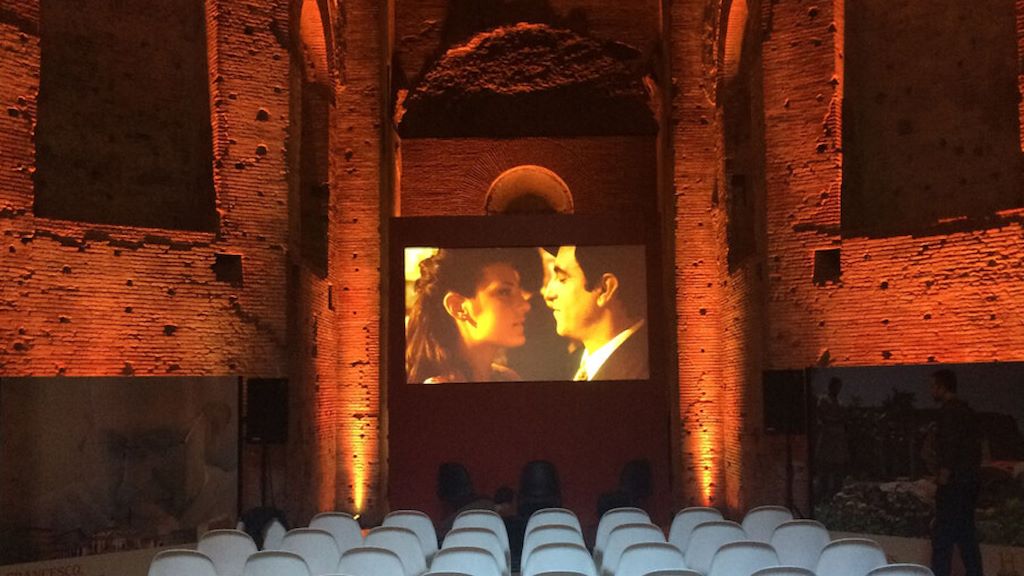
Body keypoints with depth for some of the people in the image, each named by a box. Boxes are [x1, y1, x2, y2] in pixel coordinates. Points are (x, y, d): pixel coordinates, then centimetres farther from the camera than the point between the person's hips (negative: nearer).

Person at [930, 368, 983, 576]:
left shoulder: (949, 410, -13)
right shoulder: (965, 409, 16)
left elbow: (950, 445, -20)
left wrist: (944, 474, -18)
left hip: (954, 482, -10)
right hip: (969, 479, 10)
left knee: (942, 535, -7)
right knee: (966, 534, 15)